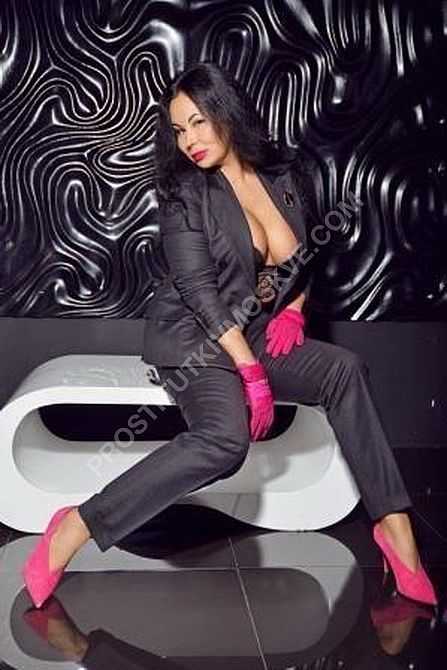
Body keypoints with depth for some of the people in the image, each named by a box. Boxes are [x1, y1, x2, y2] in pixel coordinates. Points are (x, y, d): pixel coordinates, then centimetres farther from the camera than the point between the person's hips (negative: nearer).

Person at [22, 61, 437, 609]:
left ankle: (395, 525, -21)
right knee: (225, 439, -34)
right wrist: (252, 371, -22)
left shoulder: (288, 174, 5)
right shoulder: (185, 192, -7)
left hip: (260, 335, 5)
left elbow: (308, 257, 18)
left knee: (344, 368, -25)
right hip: (194, 339, -4)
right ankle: (77, 526, -26)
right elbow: (197, 287, -15)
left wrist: (294, 311, -2)